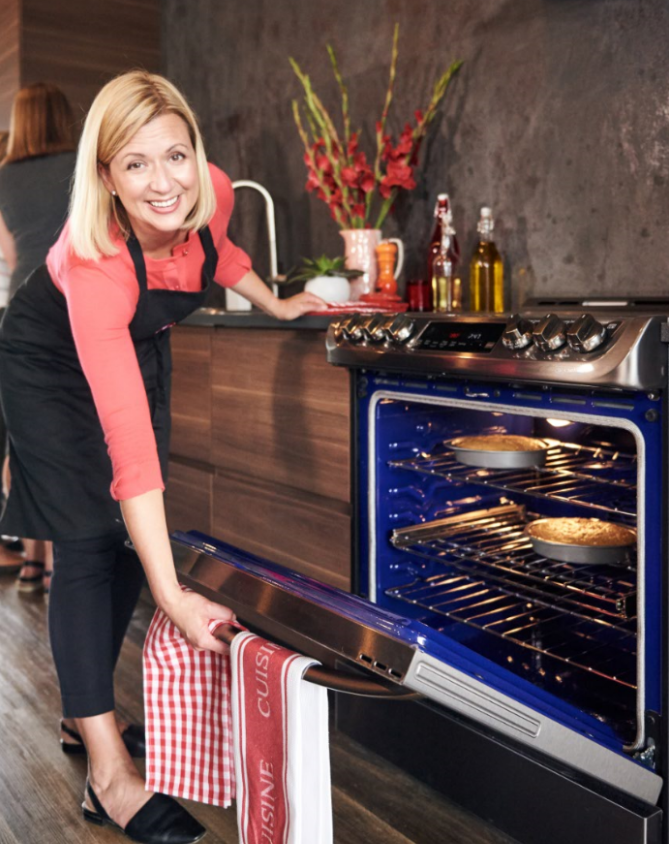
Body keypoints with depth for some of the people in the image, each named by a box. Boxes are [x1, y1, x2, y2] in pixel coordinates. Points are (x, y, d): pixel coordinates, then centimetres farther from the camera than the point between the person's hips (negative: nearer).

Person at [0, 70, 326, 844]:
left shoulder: (212, 196, -24)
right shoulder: (94, 265, -40)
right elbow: (129, 441, -45)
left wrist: (276, 305, 10)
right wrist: (173, 596, -47)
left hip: (137, 350, 6)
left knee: (130, 539, 5)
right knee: (87, 542, -13)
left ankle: (86, 710, 23)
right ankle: (110, 775, -9)